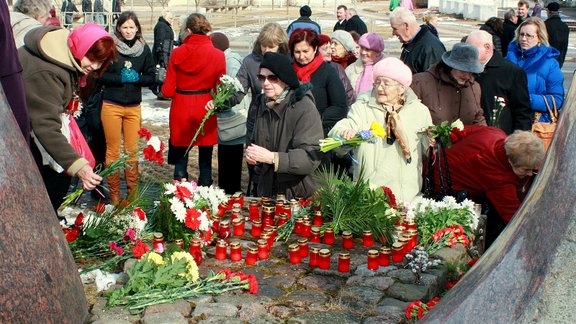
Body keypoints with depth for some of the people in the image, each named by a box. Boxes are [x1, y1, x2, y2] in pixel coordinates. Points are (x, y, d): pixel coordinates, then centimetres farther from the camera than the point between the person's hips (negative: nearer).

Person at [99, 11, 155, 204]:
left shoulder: (144, 49, 3)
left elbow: (150, 78, 6)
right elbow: (99, 75, -6)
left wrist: (136, 78, -12)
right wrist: (120, 78, -18)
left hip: (134, 107, 2)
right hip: (111, 105, -2)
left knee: (132, 151, 6)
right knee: (113, 150, 5)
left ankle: (133, 192, 17)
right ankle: (114, 194, 14)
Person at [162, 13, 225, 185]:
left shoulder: (178, 53, -7)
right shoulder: (218, 55, -9)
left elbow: (167, 90, -6)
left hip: (181, 111, 0)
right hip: (205, 110, 0)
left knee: (180, 159, 12)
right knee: (205, 160, 11)